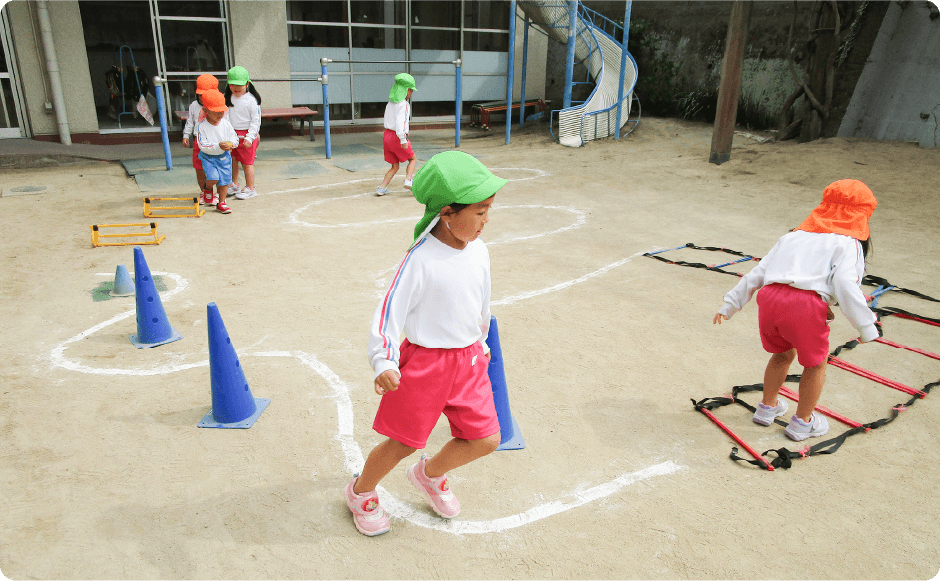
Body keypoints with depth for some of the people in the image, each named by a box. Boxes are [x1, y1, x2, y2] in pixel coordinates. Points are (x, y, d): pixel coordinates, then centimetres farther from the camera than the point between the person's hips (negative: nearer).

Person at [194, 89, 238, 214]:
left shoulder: (226, 124, -6)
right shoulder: (202, 126, -15)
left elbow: (234, 137, 4)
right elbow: (202, 145, -18)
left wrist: (231, 144, -19)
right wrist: (218, 146, -30)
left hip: (224, 156, 3)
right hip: (208, 157, -3)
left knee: (224, 180, 6)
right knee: (213, 178, -19)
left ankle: (222, 203, 24)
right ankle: (207, 188, 20)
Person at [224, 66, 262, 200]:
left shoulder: (251, 100, -10)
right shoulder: (228, 98, 7)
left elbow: (256, 121, -9)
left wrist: (250, 137, -16)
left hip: (246, 135, -6)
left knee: (247, 162, 0)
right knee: (232, 160, 13)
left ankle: (250, 189, 11)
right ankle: (234, 185, 29)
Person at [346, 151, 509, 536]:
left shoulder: (479, 252, -1)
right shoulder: (420, 260, -20)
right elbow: (389, 311, -16)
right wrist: (384, 363, -27)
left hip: (469, 360, 6)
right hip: (424, 362, -6)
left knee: (486, 439, 8)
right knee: (403, 442, 8)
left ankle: (430, 474, 37)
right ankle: (361, 492, 38)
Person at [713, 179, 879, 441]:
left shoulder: (792, 236, 28)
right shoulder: (848, 244, 12)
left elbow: (757, 274, 25)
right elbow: (845, 285, -6)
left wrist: (730, 305, 29)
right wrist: (866, 327, -2)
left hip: (769, 298, 5)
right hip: (806, 304, -5)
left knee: (783, 354, 31)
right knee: (815, 363, 21)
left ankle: (767, 407, 44)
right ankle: (802, 422, 34)